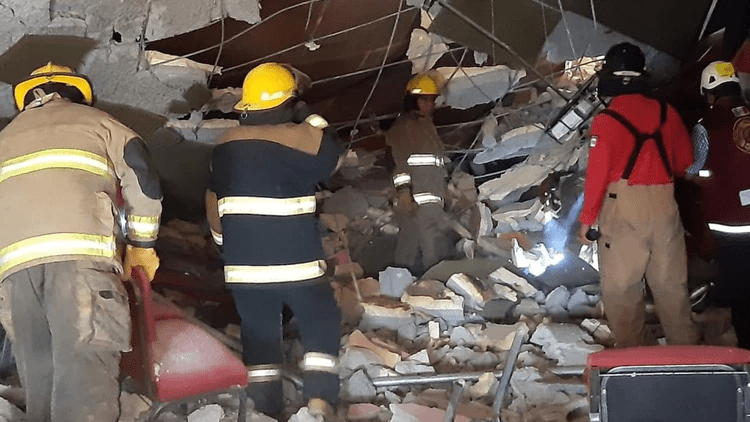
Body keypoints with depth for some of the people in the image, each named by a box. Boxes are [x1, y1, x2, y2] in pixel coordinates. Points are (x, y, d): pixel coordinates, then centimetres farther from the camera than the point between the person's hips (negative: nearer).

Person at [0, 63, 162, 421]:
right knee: (85, 369, -13)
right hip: (81, 252, -4)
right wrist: (142, 245, 24)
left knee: (39, 377, 10)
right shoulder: (95, 121, 24)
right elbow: (143, 182, 14)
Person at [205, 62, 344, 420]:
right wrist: (311, 118, 11)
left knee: (258, 331, 12)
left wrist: (225, 241, 26)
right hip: (294, 259, -4)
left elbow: (214, 200, 15)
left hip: (242, 261, 5)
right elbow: (334, 157, 7)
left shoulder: (225, 144, 9)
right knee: (322, 323, 9)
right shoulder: (298, 137, -10)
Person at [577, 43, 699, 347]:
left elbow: (597, 174, -10)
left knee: (620, 286, 4)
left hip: (623, 208, -5)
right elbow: (685, 162, 15)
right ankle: (684, 347, 22)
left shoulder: (606, 120, -10)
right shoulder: (667, 113, 4)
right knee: (671, 283, 14)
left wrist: (587, 219, -2)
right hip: (664, 205, 5)